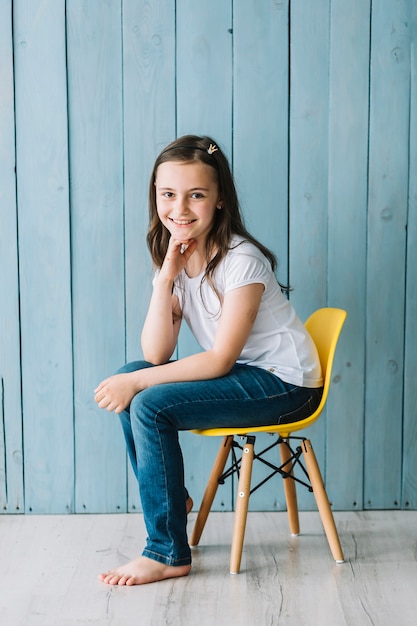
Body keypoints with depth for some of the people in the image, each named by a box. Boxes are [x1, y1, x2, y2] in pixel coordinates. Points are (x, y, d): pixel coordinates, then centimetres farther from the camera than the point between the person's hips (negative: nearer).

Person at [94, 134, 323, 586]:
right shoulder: (176, 259, 2)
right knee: (126, 381, -5)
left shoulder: (241, 260, -20)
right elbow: (156, 355, -7)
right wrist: (165, 278, -17)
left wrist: (138, 383, -20)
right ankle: (171, 498, 8)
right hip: (238, 374, 8)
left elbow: (220, 361, -20)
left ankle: (168, 554, -10)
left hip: (284, 383, -8)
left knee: (150, 405, -21)